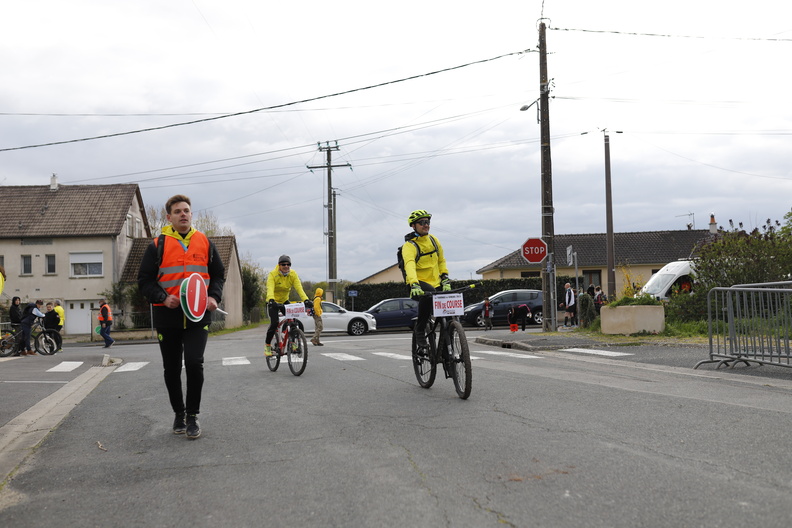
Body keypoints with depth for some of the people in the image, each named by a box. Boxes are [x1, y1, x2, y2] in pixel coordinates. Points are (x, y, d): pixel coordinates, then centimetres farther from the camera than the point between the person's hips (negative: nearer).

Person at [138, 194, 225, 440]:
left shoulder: (204, 242, 8)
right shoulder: (157, 245, 3)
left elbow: (218, 274, 15)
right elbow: (144, 280, 3)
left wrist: (214, 297, -3)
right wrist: (163, 298, -14)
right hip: (167, 316, 0)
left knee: (194, 363, -15)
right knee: (172, 369, 9)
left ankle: (192, 416, 2)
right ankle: (178, 413, 29)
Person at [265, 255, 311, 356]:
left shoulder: (293, 274, -11)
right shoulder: (273, 274, -20)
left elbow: (299, 288, -22)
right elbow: (270, 289, -34)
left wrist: (306, 300, -39)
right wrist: (271, 300, -54)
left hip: (285, 301, 3)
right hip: (274, 302, -3)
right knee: (274, 323, -18)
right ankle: (267, 345, 2)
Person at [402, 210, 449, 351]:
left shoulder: (433, 240, 8)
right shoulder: (409, 246, -13)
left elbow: (441, 260, 19)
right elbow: (409, 266, -31)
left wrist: (445, 278, 7)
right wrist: (414, 285, -47)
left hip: (436, 282, 6)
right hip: (419, 283, -6)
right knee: (427, 296, -39)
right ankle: (420, 332, -24)